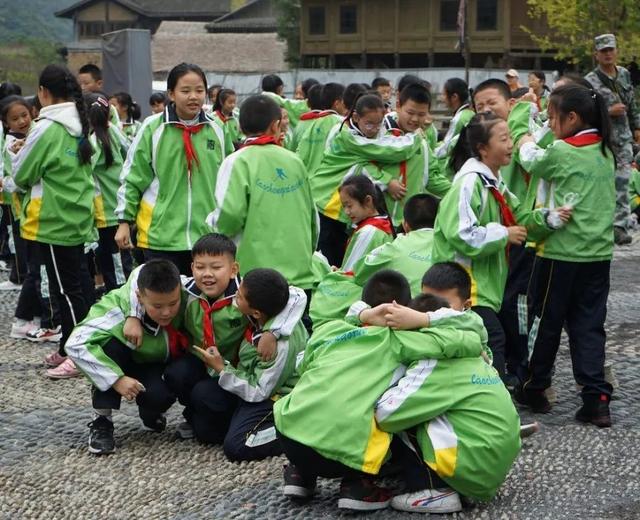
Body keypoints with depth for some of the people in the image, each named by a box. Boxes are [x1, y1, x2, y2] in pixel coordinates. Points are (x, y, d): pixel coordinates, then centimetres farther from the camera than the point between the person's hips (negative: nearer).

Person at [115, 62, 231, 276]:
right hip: (161, 235, -3)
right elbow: (132, 178, 1)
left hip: (207, 235, 3)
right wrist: (124, 221, -1)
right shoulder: (152, 128, -4)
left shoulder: (216, 131, 4)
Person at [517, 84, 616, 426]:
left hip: (562, 253, -5)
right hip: (599, 253, 5)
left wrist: (526, 143, 25)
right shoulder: (606, 152, 7)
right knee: (590, 325, 6)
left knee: (546, 321, 9)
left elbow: (532, 161, 6)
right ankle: (596, 399, -2)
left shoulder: (561, 152, -12)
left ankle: (534, 389, 23)